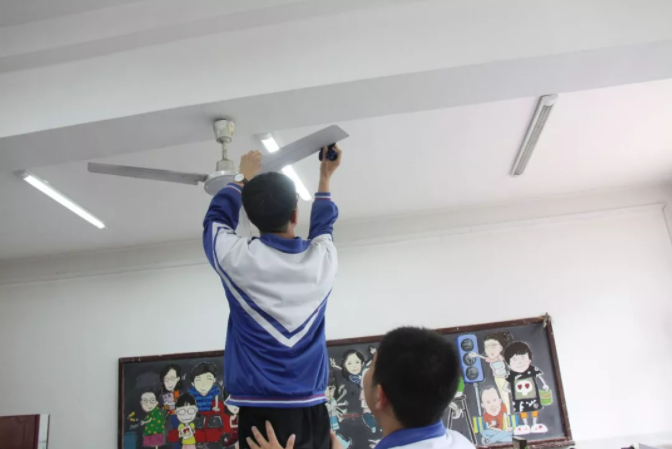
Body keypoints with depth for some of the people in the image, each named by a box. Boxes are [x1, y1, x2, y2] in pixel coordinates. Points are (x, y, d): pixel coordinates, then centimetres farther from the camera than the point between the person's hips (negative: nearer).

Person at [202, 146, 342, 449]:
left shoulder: (239, 259, -9)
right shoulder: (322, 259, -1)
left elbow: (217, 218, 13)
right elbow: (322, 227, 24)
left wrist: (243, 178, 26)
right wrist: (325, 178, 35)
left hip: (262, 412, -3)